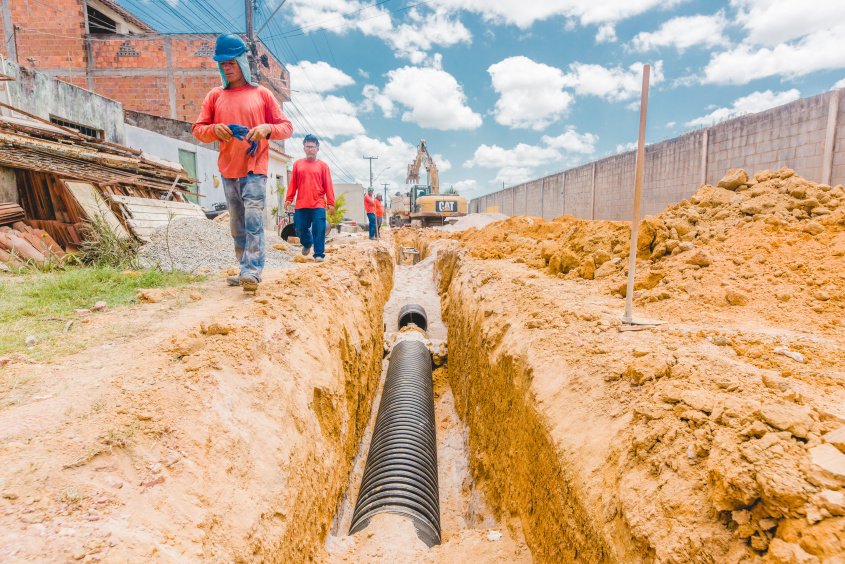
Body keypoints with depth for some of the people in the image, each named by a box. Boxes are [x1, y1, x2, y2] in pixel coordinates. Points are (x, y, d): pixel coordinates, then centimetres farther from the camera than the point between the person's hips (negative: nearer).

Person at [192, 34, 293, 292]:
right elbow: (198, 129, 12)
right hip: (227, 170, 4)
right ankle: (247, 270, 14)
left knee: (253, 220, -15)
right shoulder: (215, 95, 14)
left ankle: (252, 272, -18)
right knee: (237, 224, 6)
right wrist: (214, 129, -10)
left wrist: (267, 128, -17)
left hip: (255, 167, -4)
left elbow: (287, 126, 3)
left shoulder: (262, 94, 6)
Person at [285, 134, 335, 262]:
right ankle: (307, 244, 36)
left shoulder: (323, 165, 5)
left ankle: (319, 254, 4)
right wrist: (288, 199, 2)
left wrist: (331, 203, -5)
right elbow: (293, 183, 8)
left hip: (318, 205, -2)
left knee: (318, 230, -5)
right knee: (300, 229, 7)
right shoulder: (298, 164, 11)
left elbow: (328, 185, 1)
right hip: (301, 205, 2)